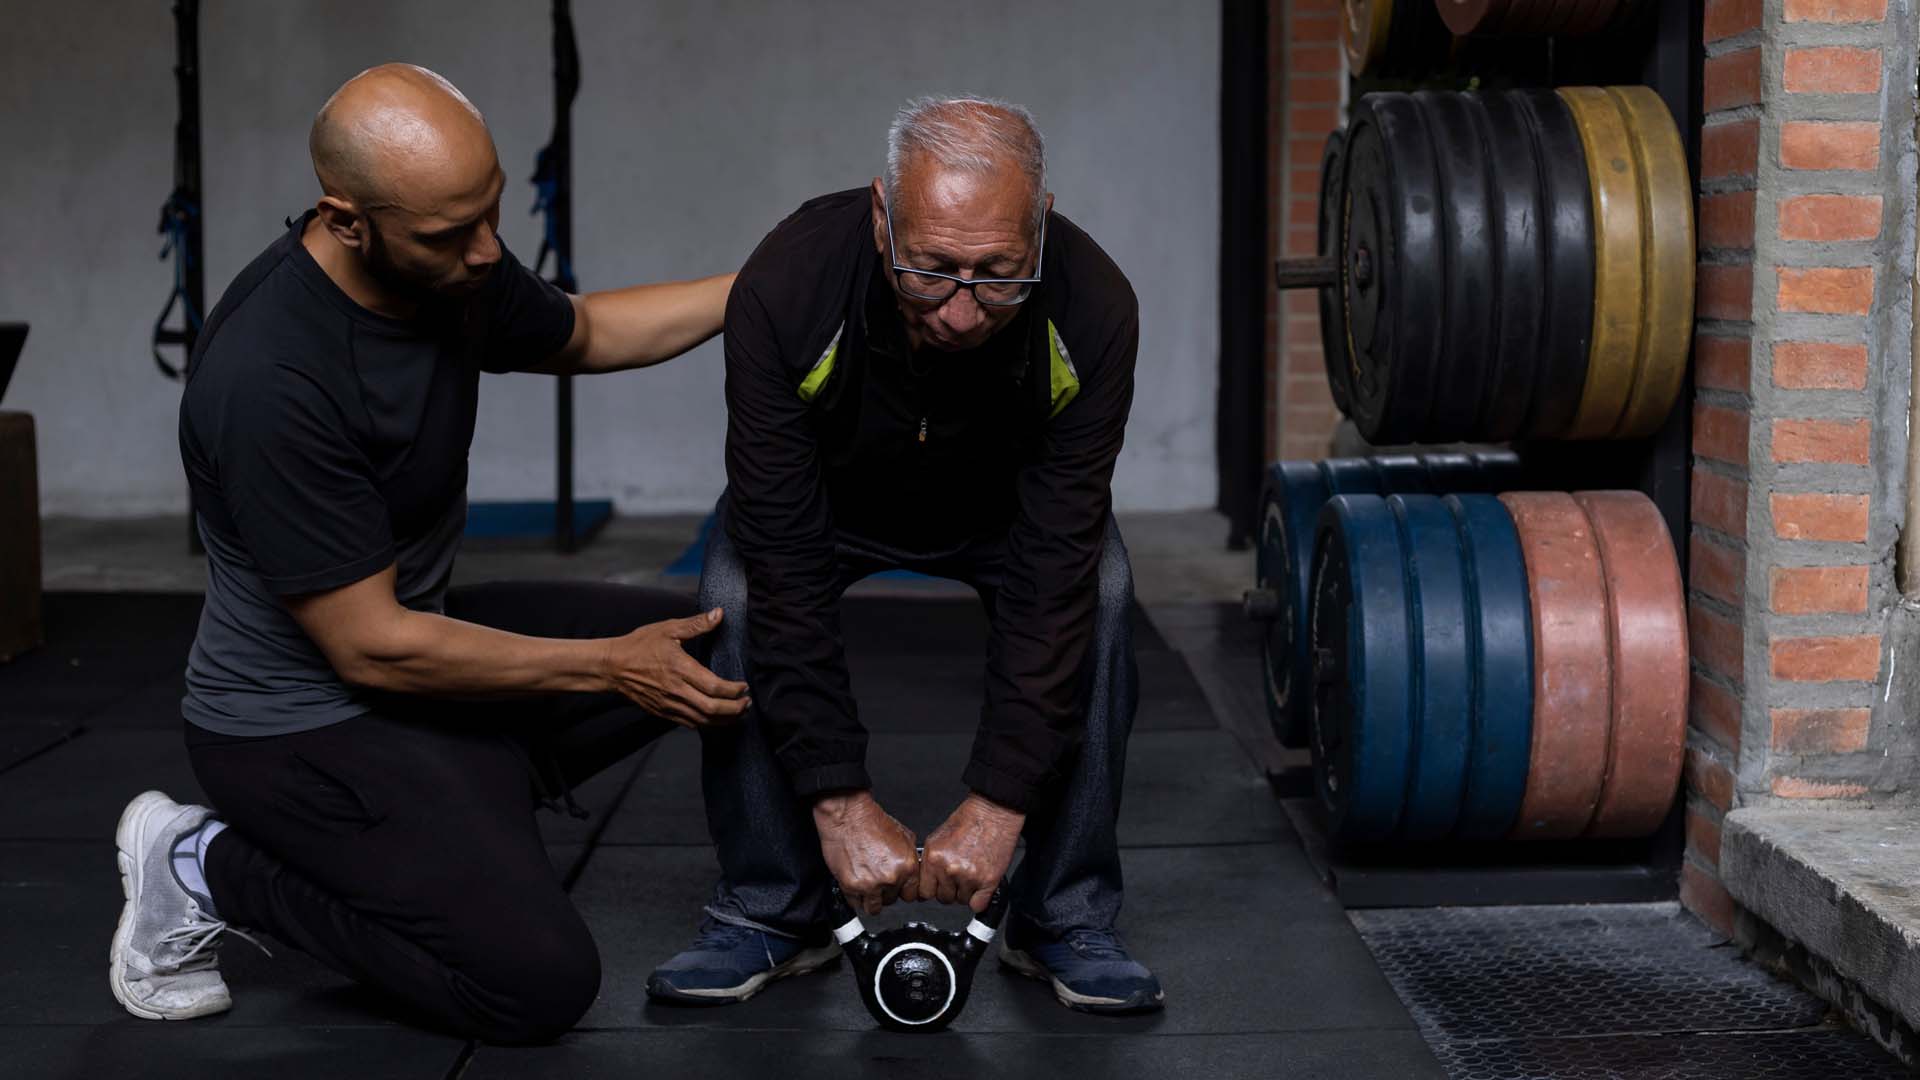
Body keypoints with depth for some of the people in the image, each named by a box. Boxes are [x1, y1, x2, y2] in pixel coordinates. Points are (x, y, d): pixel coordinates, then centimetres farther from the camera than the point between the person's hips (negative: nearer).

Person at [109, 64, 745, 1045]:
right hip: (302, 716, -8)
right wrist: (607, 667, -18)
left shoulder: (450, 264, -8)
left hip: (418, 629, 9)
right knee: (541, 985, -14)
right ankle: (209, 867, 1)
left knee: (701, 648, 8)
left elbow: (581, 334, 15)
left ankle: (447, 809, 10)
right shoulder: (274, 381, -32)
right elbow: (373, 649, -25)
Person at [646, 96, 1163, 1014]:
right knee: (737, 597, -27)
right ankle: (773, 912, -8)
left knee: (1098, 593, -27)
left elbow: (1054, 576, -33)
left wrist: (1000, 802, -36)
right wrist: (838, 800, -36)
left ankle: (1065, 919, -10)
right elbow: (789, 566, -35)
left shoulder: (1091, 310, -36)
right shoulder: (784, 290, -39)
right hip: (823, 496, 0)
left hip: (1008, 506, 0)